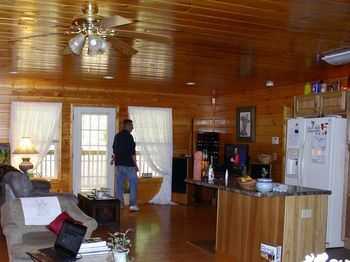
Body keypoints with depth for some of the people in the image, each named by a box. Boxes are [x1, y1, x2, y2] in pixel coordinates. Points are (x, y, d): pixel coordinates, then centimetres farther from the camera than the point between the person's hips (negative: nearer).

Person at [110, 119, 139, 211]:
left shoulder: (117, 136, 11)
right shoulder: (129, 136, -13)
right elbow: (132, 152, -16)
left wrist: (114, 158, 40)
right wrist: (135, 164, -12)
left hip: (119, 163, 7)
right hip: (128, 164, -7)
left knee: (119, 183, 10)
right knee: (133, 183, -1)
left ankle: (119, 204, 14)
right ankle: (133, 204, -5)